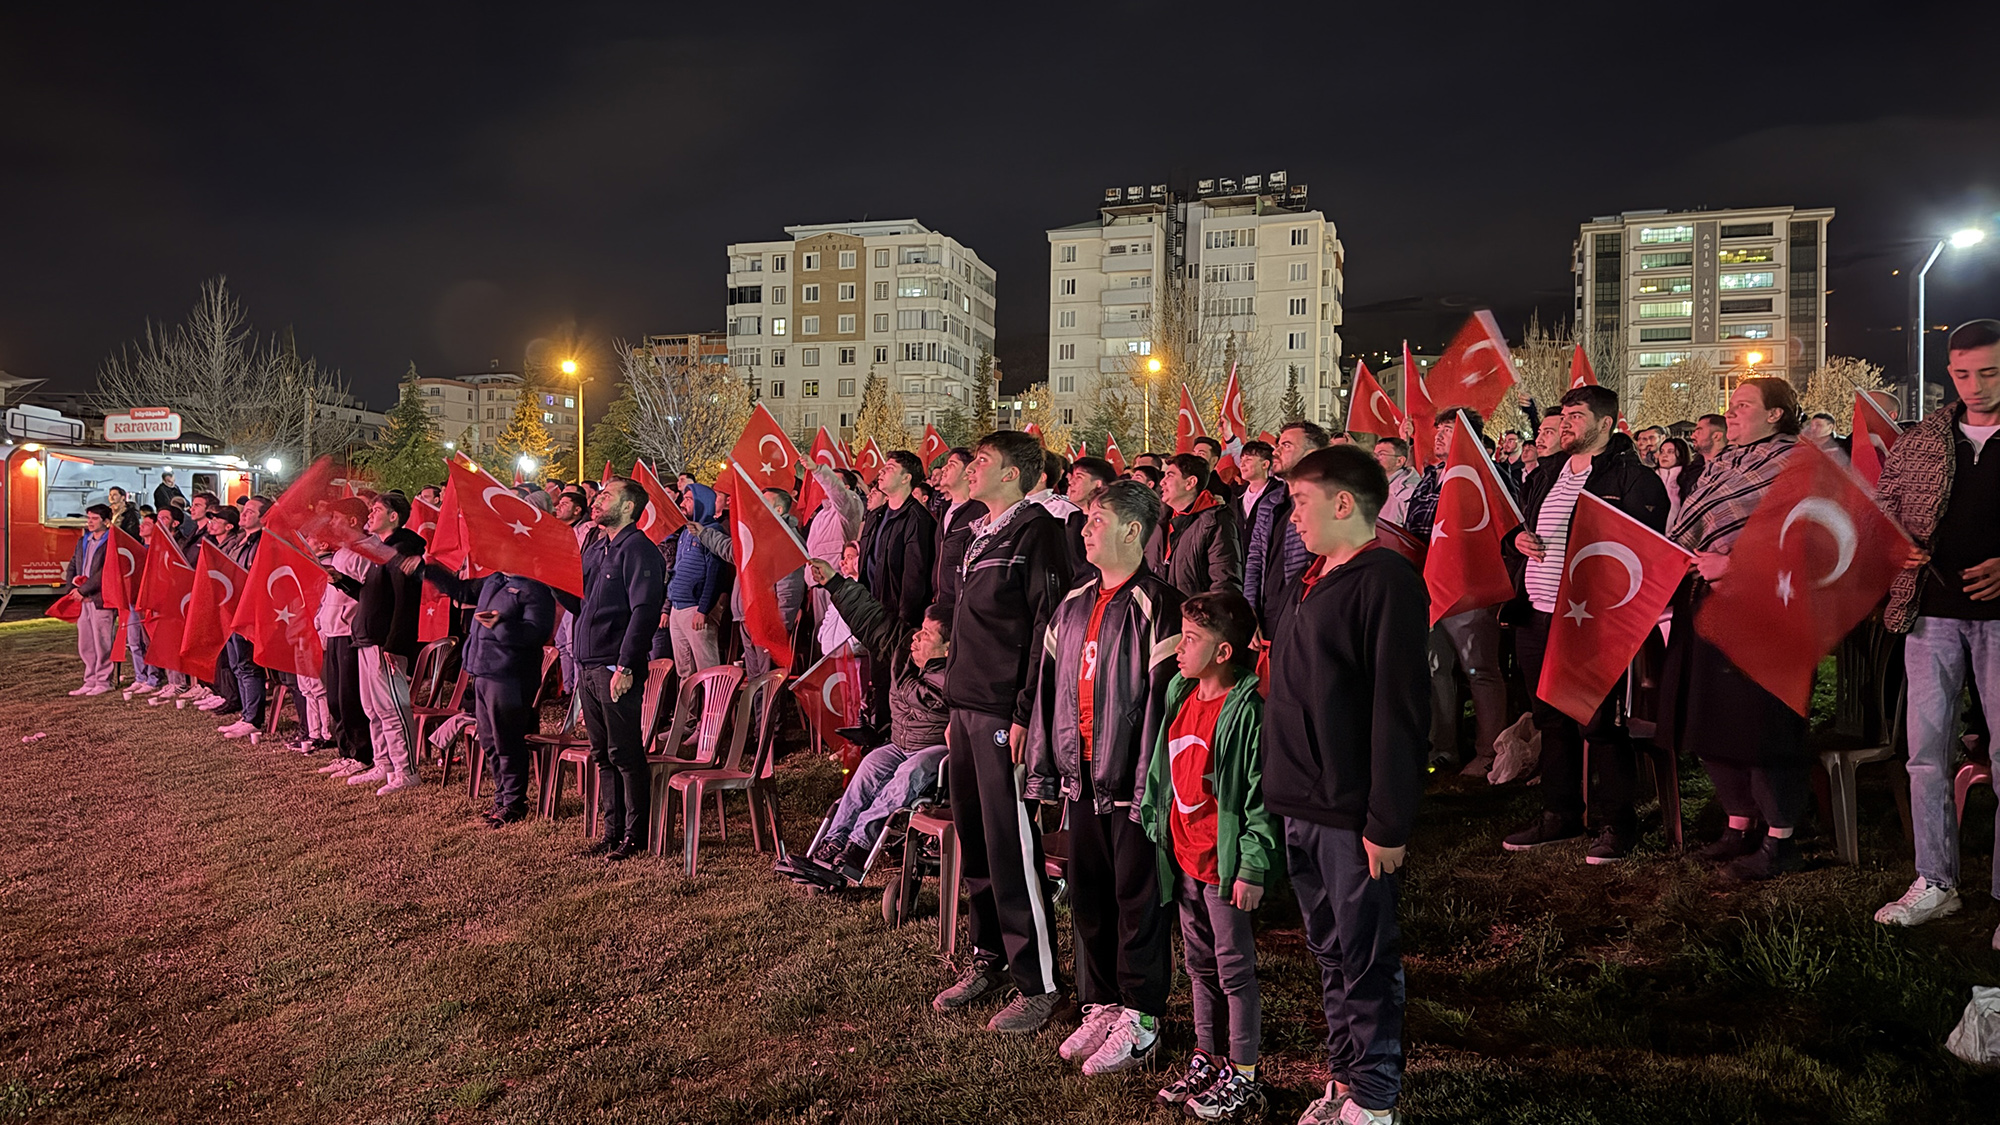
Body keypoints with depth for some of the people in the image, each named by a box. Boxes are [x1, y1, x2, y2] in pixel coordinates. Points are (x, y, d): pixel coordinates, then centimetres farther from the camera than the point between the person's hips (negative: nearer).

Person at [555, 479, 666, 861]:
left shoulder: (637, 549, -10)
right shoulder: (595, 550, 18)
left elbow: (644, 610, -18)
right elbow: (578, 603, 21)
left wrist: (626, 666, -22)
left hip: (618, 669, -9)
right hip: (589, 666, 9)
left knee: (625, 754, -3)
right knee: (602, 755, 13)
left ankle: (636, 836, 6)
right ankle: (612, 832, 21)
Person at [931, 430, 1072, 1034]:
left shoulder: (1035, 532, -10)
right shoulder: (979, 535, 18)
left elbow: (1046, 627, -16)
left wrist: (1026, 713, -19)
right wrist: (956, 706, 19)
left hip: (1004, 714, -9)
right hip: (966, 710, 9)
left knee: (1012, 847, -5)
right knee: (975, 842, 14)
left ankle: (1037, 984, 6)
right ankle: (989, 960, 28)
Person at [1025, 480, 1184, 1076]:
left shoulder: (1156, 606, -12)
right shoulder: (1073, 605, 11)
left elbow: (1162, 695, -17)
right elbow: (1049, 686, 13)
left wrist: (1148, 785, -19)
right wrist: (1041, 770, 12)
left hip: (1130, 779, -7)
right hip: (1081, 777, 7)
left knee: (1137, 897, 4)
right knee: (1087, 893, 15)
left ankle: (1140, 1020, 17)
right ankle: (1101, 1005, 30)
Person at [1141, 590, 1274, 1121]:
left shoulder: (1246, 711, -19)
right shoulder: (1180, 694, 6)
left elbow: (1262, 795, -19)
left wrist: (1253, 869, -19)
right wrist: (1158, 828, 18)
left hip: (1224, 863, -8)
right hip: (1184, 855, 8)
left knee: (1234, 967, 5)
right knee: (1199, 962, 19)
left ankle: (1243, 1077, 18)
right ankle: (1206, 1060, 34)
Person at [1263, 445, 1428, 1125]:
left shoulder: (1385, 583, -14)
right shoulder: (1307, 585, 13)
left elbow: (1399, 711, -19)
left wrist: (1387, 823, -20)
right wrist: (1283, 791, 16)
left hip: (1350, 817, -8)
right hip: (1300, 808, 9)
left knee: (1365, 961, 4)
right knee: (1329, 953, 18)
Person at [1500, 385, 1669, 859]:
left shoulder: (1633, 477, -6)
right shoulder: (1545, 474, 17)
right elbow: (1516, 528, 26)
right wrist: (1518, 538, 4)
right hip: (1538, 618, 7)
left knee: (1602, 723, -2)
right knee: (1552, 720, 14)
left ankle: (1616, 824, 10)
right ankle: (1560, 815, 26)